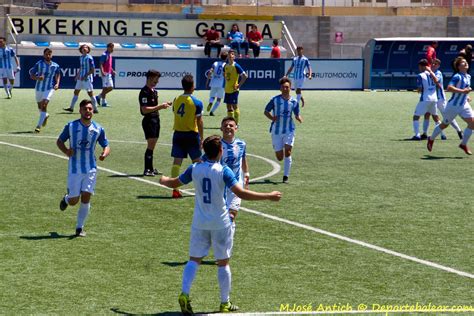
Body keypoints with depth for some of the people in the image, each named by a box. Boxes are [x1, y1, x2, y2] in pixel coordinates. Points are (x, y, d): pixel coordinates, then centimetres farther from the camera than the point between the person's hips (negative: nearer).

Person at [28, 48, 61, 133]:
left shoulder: (55, 66, -1)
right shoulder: (39, 64, -7)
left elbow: (58, 75, 15)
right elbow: (31, 74, -4)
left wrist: (57, 84, -1)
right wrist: (37, 78, -24)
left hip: (49, 88, -2)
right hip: (39, 88, 2)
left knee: (44, 105, -19)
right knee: (40, 106, 18)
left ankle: (39, 126, -17)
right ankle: (45, 115, 54)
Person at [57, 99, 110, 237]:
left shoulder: (98, 129, 1)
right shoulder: (71, 126, -3)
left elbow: (106, 146, 9)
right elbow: (59, 141, 7)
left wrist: (104, 153, -15)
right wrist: (66, 151, -14)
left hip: (90, 169, 1)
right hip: (74, 169, -1)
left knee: (86, 198, -6)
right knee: (73, 201, 0)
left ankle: (80, 228, 7)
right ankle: (66, 199, 38)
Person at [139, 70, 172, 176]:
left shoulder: (154, 91, 15)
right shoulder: (144, 92, -14)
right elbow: (145, 109, -20)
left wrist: (164, 105, 8)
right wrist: (159, 107, -20)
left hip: (156, 119, 9)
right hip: (149, 120, -9)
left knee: (152, 146, 11)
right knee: (151, 145, -10)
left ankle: (150, 168, 16)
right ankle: (147, 170, -7)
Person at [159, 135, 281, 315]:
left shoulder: (194, 169, -4)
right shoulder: (223, 171, -15)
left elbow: (174, 183, 11)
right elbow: (241, 193, -23)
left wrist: (163, 180, 34)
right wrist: (268, 197, -19)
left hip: (200, 223, 3)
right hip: (221, 224, -3)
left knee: (194, 259, 11)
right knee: (223, 263, 8)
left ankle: (184, 294, -7)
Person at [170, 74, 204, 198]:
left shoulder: (176, 100, 2)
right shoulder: (197, 103, -12)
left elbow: (175, 115, 10)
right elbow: (199, 122, -9)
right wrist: (201, 138, -2)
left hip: (178, 134, 3)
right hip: (192, 134, -3)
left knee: (177, 162, 0)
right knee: (197, 161, 12)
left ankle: (175, 190, -5)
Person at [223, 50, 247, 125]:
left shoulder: (236, 66, -12)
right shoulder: (226, 66, 8)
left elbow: (244, 76, -14)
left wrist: (239, 85, -14)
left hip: (234, 90, -6)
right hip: (227, 90, 6)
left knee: (235, 106, -4)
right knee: (228, 106, 9)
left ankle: (236, 123, 3)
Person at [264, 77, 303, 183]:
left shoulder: (294, 102, -2)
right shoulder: (275, 100, -7)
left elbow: (297, 115, 8)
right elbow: (266, 111, 1)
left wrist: (299, 118, -16)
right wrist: (272, 118, -19)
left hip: (289, 131, 0)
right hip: (276, 131, 0)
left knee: (287, 152, -16)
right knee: (279, 157, 4)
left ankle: (286, 177, -7)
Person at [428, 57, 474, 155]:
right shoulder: (457, 77, -20)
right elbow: (449, 88, -34)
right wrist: (462, 91, -35)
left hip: (464, 105, 7)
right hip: (453, 105, -7)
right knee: (445, 124, 9)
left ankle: (464, 144, 5)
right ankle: (431, 139, 33)